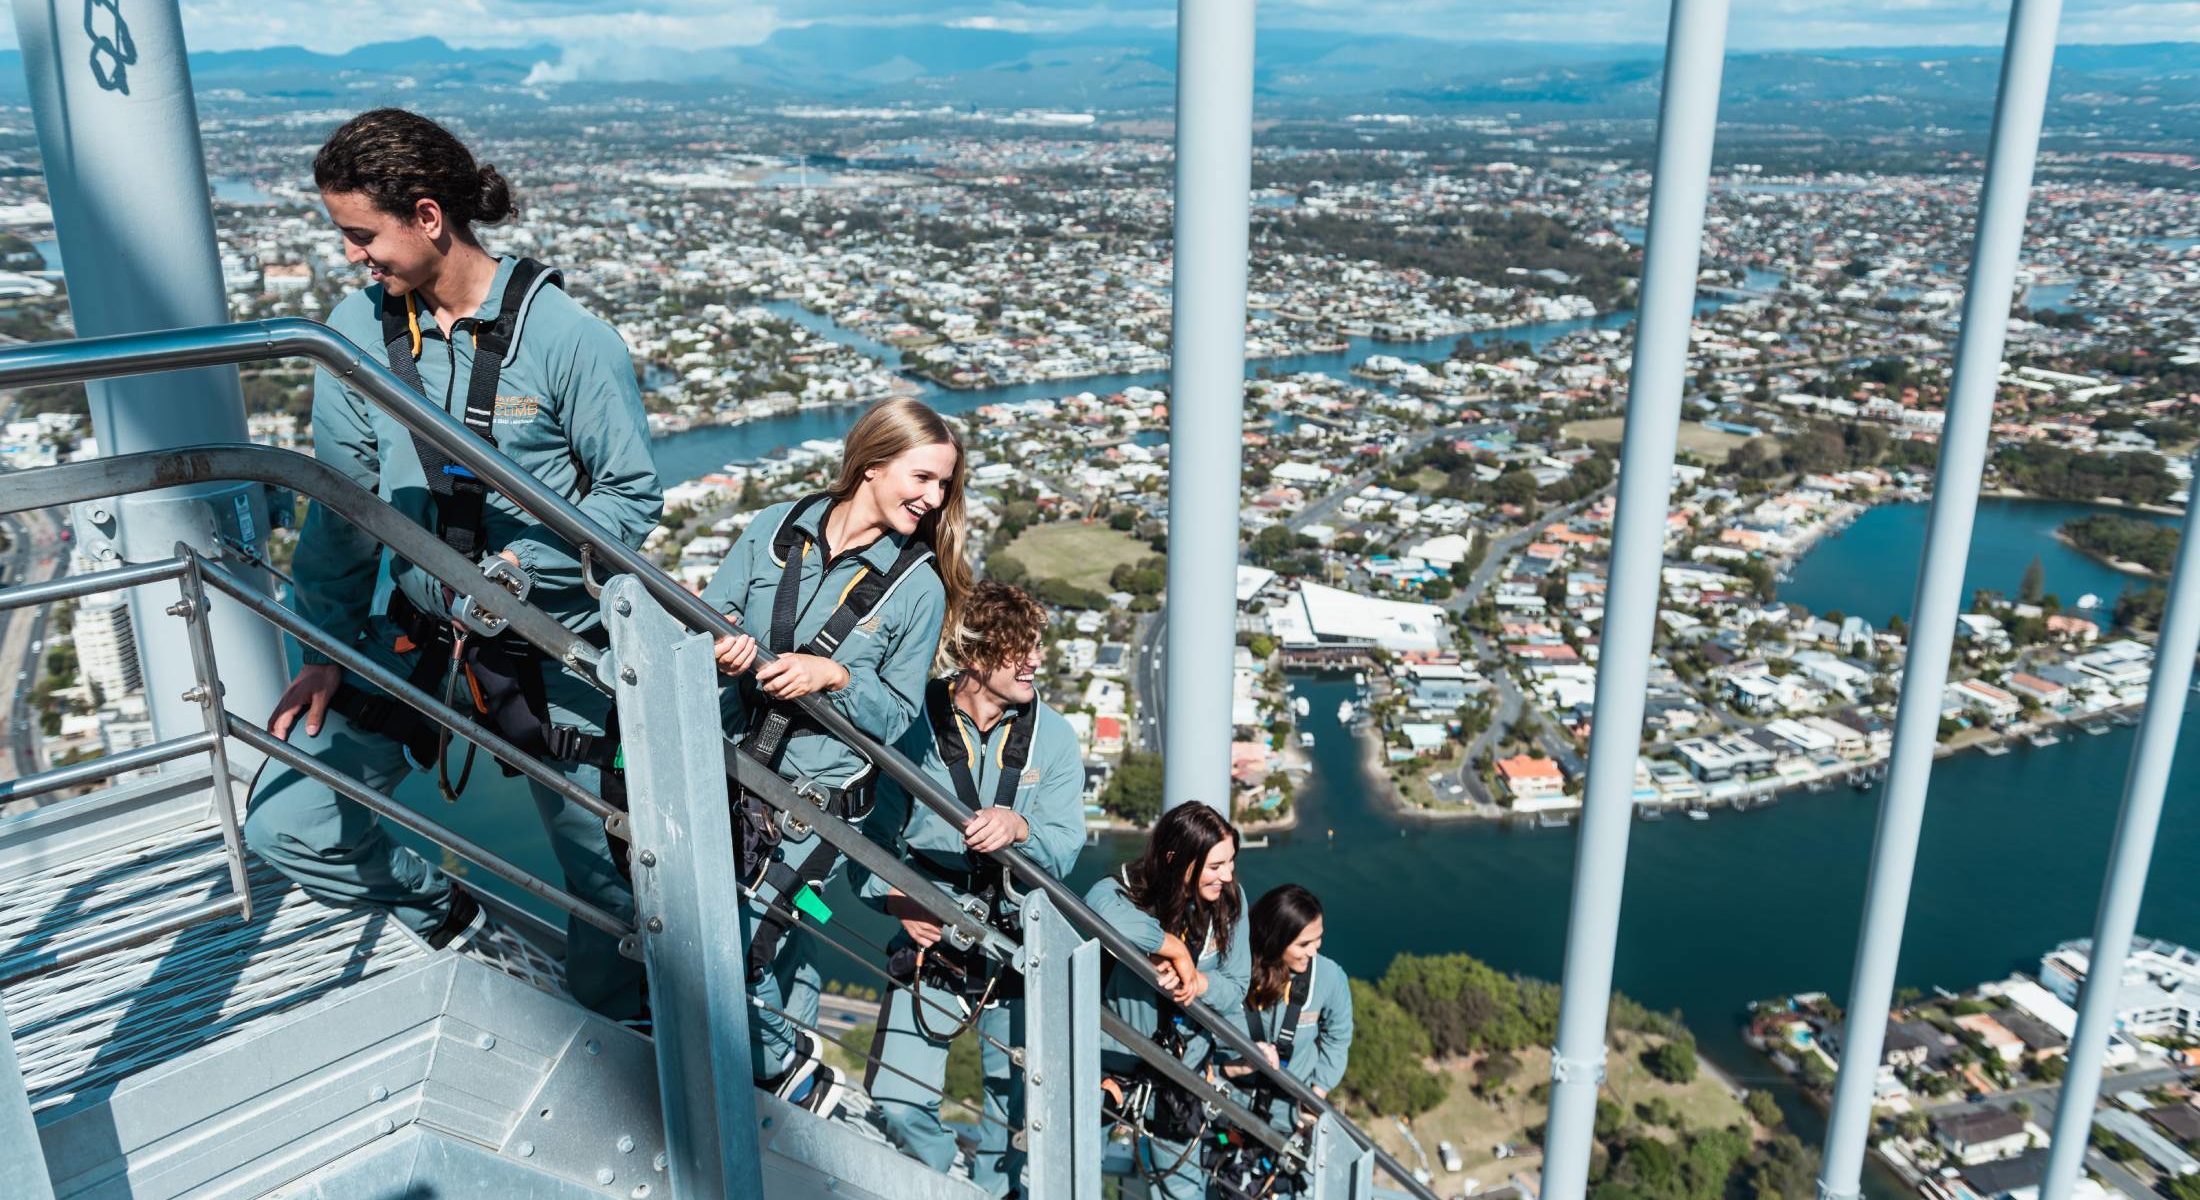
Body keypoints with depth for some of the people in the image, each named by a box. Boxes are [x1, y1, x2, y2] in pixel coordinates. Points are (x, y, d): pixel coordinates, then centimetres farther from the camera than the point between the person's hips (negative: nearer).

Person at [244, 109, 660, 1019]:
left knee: (602, 868, 7)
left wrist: (520, 565, -23)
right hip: (414, 634, 4)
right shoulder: (358, 327, -3)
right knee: (284, 826, 1)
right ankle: (448, 918, 29)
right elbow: (341, 503, 4)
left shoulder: (564, 336, -16)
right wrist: (329, 647, 2)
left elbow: (634, 495, -11)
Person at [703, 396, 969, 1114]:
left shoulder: (920, 588, -7)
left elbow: (897, 715, -5)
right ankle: (795, 1045, 42)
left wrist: (834, 675, -22)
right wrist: (721, 646, -18)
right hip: (730, 765, 4)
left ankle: (785, 1067, 22)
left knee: (733, 951, -4)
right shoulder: (776, 529, -1)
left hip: (818, 794, -4)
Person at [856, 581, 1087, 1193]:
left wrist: (1017, 826, -29)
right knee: (898, 1104, -7)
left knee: (1019, 1113, 9)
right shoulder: (912, 727, -6)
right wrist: (894, 895, -16)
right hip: (930, 941, -1)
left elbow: (1065, 848, -9)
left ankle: (996, 1188, 36)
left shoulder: (1053, 736, -1)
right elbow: (870, 835, 0)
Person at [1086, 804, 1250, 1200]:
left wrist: (1196, 982, -29)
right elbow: (1099, 911, -52)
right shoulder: (1123, 892, -26)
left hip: (1181, 1065, 3)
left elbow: (1237, 987, -8)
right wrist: (1177, 949, -40)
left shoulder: (1229, 899, -13)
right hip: (1108, 1060, -3)